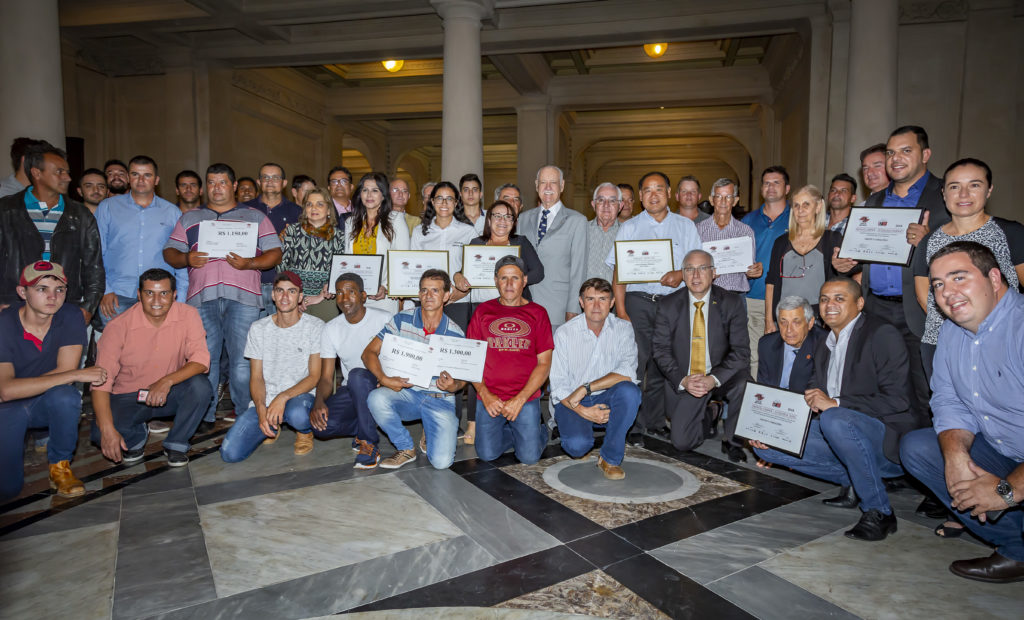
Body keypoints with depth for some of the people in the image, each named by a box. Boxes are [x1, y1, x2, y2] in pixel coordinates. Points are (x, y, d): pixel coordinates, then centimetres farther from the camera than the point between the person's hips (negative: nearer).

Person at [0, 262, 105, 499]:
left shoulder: (71, 317, -13)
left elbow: (65, 370, -18)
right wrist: (77, 375, -32)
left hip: (49, 403, 1)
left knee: (65, 396, -34)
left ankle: (60, 466, -12)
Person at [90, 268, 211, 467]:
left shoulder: (188, 315, -13)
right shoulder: (118, 326, -16)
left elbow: (201, 360, -18)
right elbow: (101, 381, -20)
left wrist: (167, 381, -36)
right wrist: (107, 430, -31)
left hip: (171, 394, 1)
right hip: (128, 398, -1)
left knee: (200, 386, -29)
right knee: (100, 434, -27)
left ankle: (176, 443, -5)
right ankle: (136, 438, 11)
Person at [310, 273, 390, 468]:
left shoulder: (384, 320, -8)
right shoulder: (331, 329, 2)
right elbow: (326, 377, 0)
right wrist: (319, 401, -22)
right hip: (350, 391, 4)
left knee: (357, 375, -37)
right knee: (320, 425, -25)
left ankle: (369, 444, -22)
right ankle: (366, 426, 5)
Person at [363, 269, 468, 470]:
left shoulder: (455, 334, 0)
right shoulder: (401, 320, -1)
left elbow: (462, 377, 6)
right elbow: (369, 352, -1)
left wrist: (454, 386, -19)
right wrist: (384, 379, -19)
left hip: (440, 400, -1)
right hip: (407, 392, 2)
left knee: (441, 461, -20)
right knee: (376, 398, -33)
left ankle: (431, 435, 19)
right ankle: (406, 448, -5)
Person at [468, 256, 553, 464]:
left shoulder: (537, 313, 2)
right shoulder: (483, 311, 5)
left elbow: (544, 364, -1)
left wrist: (520, 400, -11)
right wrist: (485, 395, -8)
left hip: (526, 397, -1)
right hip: (489, 397, 1)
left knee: (529, 457, -8)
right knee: (487, 454, -7)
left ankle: (540, 432, 25)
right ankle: (513, 433, 22)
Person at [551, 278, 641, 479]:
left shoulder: (623, 329, -3)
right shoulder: (564, 333, -7)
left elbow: (627, 373, -17)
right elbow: (558, 386, -7)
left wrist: (586, 388, -23)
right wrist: (583, 411, -21)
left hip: (607, 401, 2)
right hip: (572, 402, -2)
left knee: (629, 390, -31)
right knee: (577, 444, -30)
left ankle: (610, 458, -13)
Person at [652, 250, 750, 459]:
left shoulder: (732, 303, -6)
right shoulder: (668, 306, -4)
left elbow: (741, 351, -11)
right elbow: (660, 349, -3)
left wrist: (714, 379, -25)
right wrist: (683, 380, -18)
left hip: (721, 378, 0)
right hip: (684, 382, 1)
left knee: (743, 378, -34)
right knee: (681, 442, -10)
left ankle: (731, 438, -6)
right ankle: (706, 419, 27)